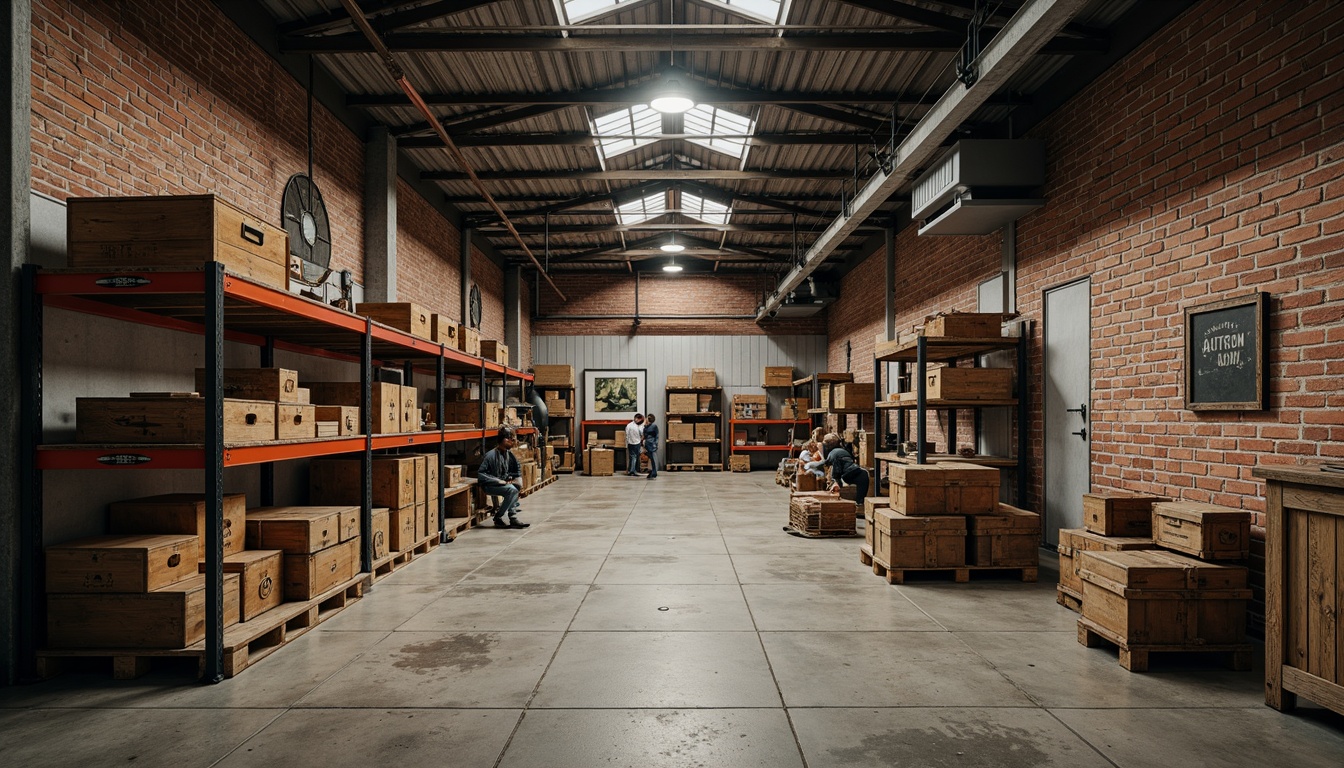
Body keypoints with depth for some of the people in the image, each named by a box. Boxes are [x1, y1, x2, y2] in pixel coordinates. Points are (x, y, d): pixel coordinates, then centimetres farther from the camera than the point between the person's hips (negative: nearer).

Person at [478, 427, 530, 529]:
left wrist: (519, 480, -4)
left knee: (516, 487, -18)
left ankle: (513, 519, -11)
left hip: (502, 482, 7)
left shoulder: (508, 453, 2)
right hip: (488, 485, -7)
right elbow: (480, 474, -23)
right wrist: (499, 481, -25)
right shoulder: (491, 455, -21)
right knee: (511, 490, -27)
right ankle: (498, 518, -12)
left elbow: (517, 469, 15)